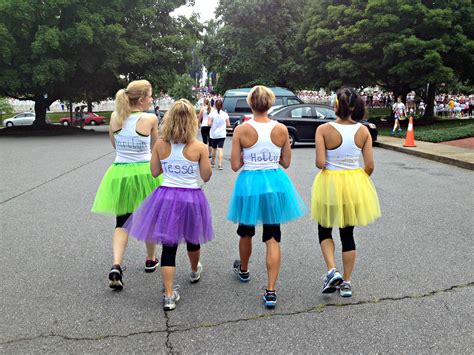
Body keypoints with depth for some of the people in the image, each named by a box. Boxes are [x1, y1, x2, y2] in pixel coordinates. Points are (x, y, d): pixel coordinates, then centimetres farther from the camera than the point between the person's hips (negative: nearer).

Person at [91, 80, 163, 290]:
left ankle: (116, 266, -10)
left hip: (119, 172, 3)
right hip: (145, 172, -2)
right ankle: (150, 260, 33)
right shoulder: (150, 119, -12)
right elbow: (154, 145, 4)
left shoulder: (115, 117, -1)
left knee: (122, 223, 8)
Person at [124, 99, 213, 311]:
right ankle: (195, 272, 50)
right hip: (191, 198, 0)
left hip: (166, 196, 1)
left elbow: (155, 172, 6)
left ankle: (169, 295, -1)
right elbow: (206, 177, -2)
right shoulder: (199, 147, -10)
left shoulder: (160, 145, -4)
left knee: (168, 245, 4)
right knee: (192, 238, 24)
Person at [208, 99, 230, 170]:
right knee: (220, 149, -2)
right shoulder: (225, 114, -3)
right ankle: (220, 164, -12)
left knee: (214, 148, 16)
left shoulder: (212, 113, -9)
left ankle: (213, 162, 33)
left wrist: (213, 125, 5)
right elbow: (228, 124, -1)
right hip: (222, 134, 0)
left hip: (213, 134, 0)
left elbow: (209, 124, -15)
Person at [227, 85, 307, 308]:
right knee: (273, 238, 6)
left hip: (249, 183, -1)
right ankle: (271, 291, 1)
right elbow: (286, 163, 3)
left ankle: (243, 270, 47)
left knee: (246, 231, 23)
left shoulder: (241, 130, -11)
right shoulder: (281, 129, -6)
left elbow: (235, 165, -8)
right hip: (275, 183, 1)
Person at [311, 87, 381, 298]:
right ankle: (346, 283, 23)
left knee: (324, 230, 19)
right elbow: (369, 166, -5)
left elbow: (320, 163, -20)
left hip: (330, 184, -3)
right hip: (354, 184, 3)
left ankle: (332, 271, 1)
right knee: (348, 235, 15)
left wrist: (327, 165, 4)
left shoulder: (324, 130, -15)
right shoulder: (363, 131, -6)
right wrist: (359, 182, 13)